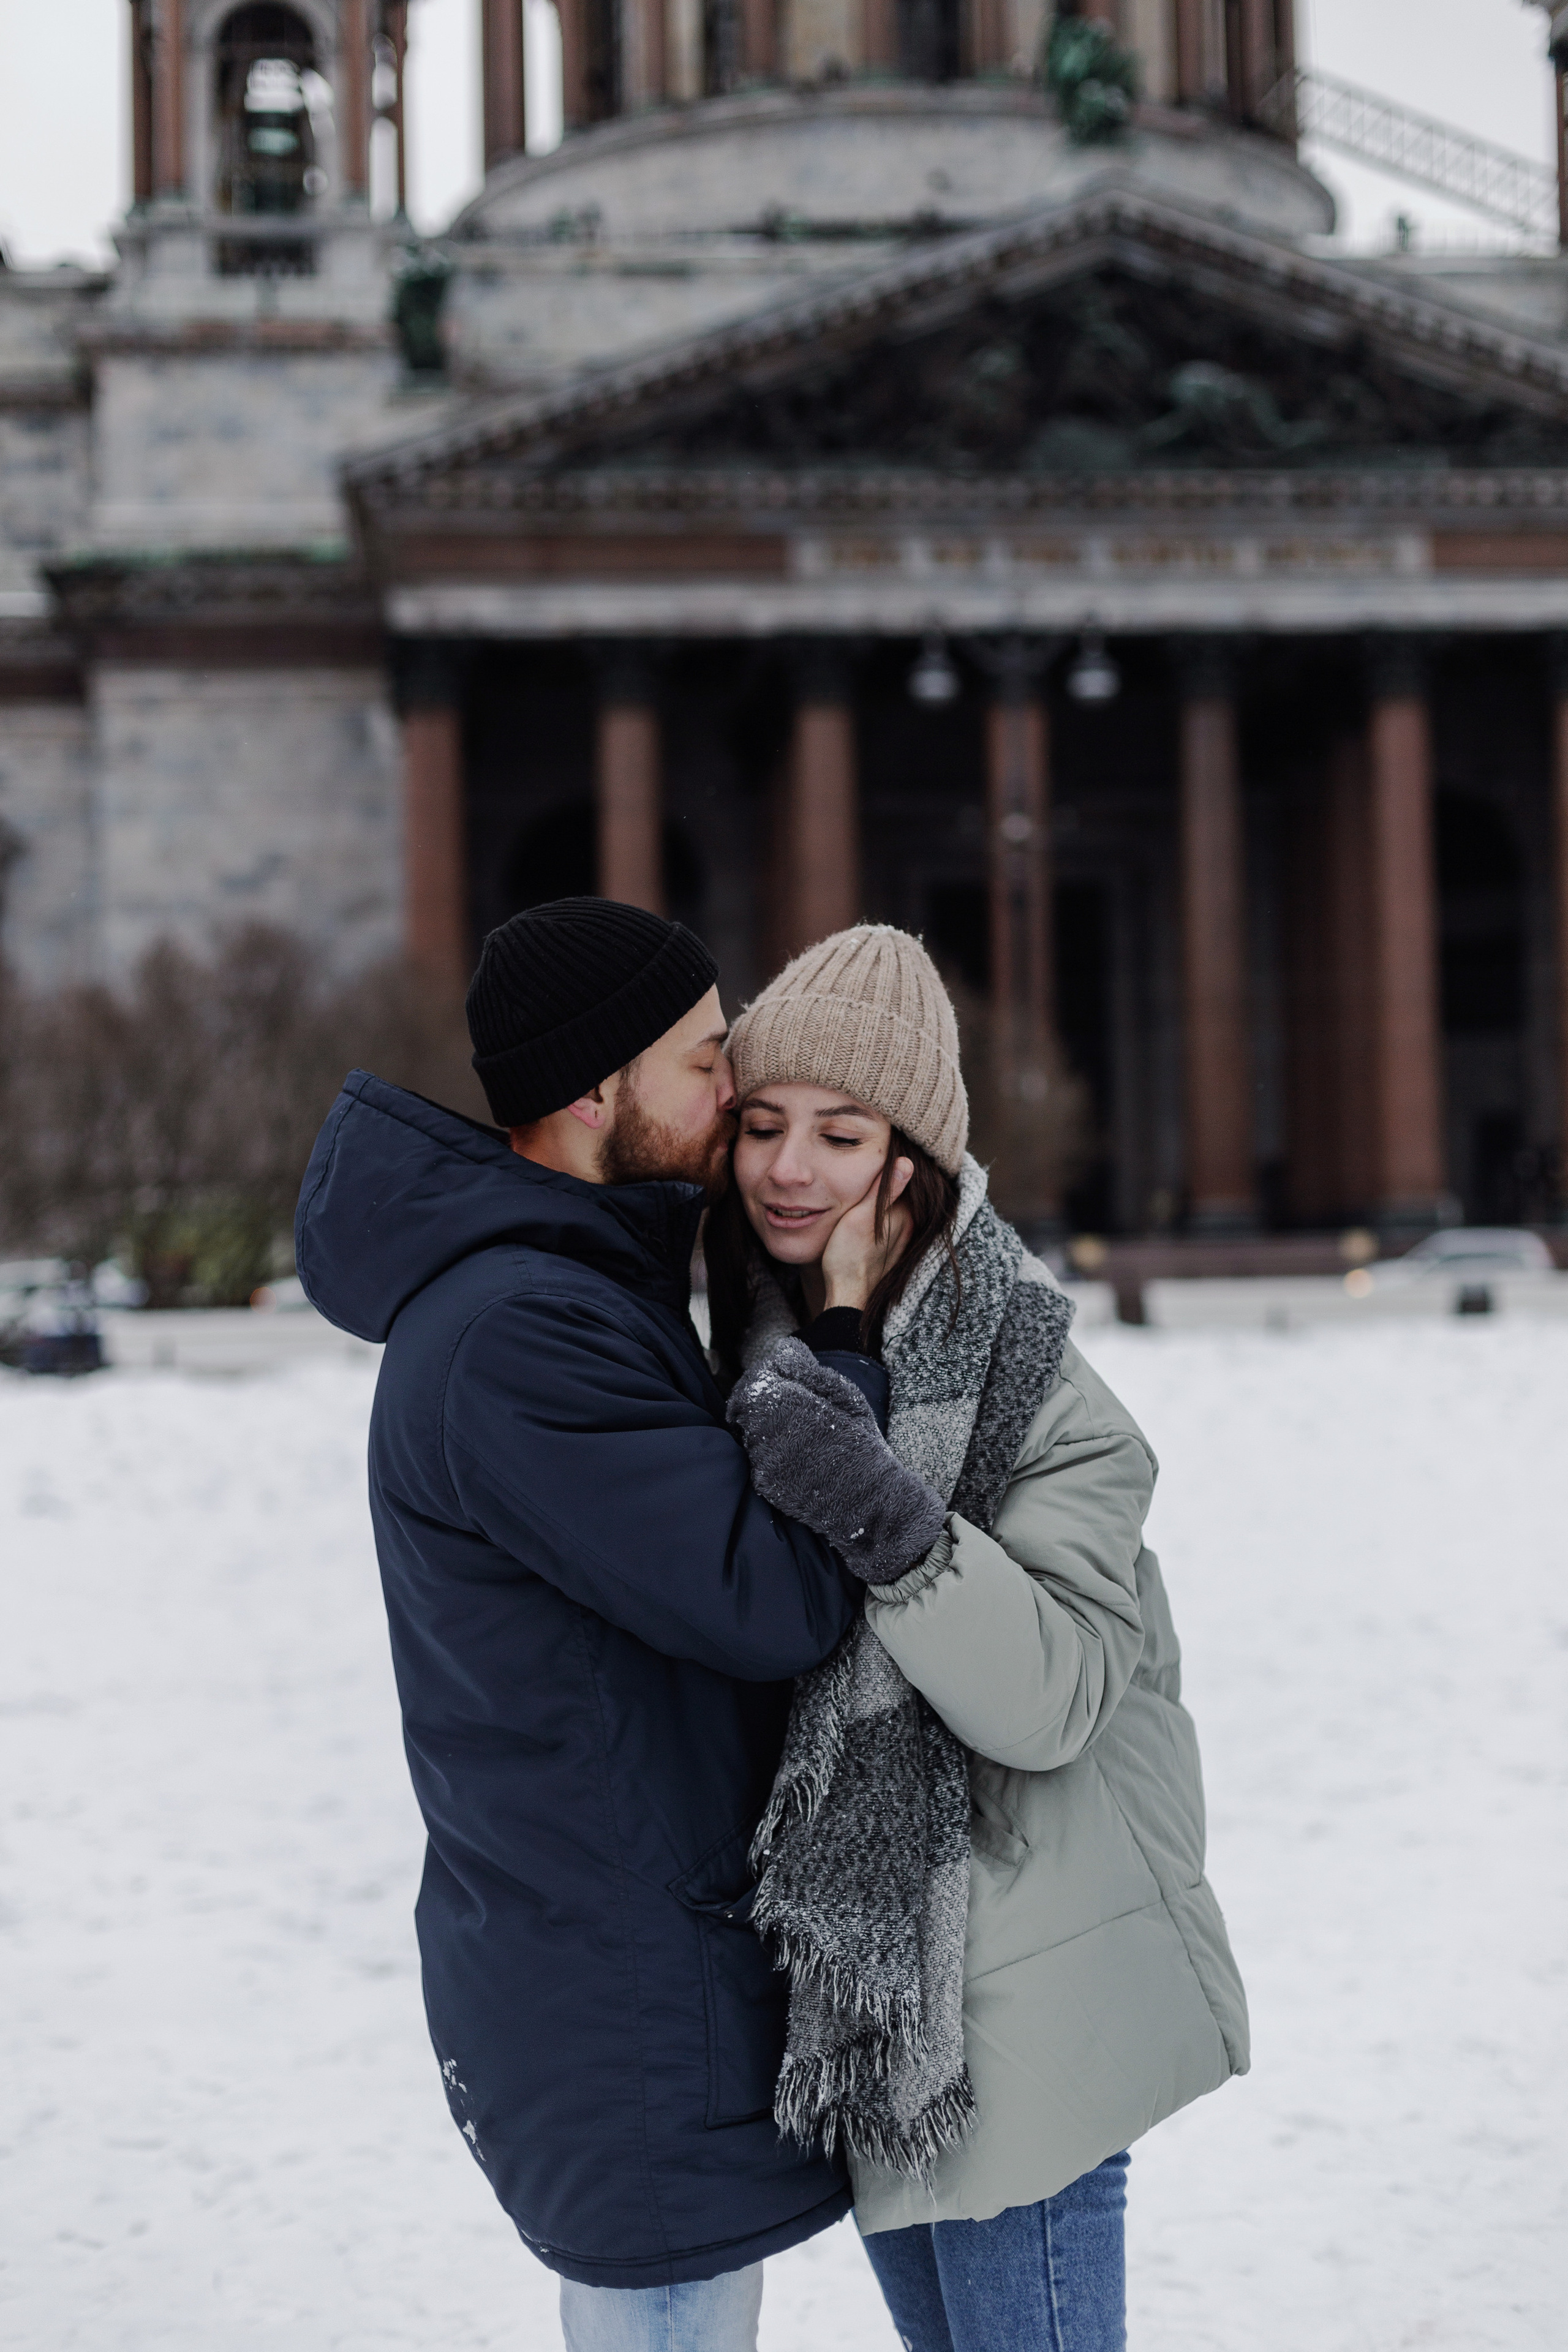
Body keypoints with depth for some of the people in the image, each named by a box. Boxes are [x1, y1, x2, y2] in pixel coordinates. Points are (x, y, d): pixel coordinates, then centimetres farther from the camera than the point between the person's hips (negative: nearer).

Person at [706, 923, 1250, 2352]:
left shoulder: (1034, 1384, -17)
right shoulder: (757, 1356, 3)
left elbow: (1051, 1695, -26)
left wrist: (889, 1525, -37)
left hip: (1018, 2009, -7)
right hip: (852, 1979, 7)